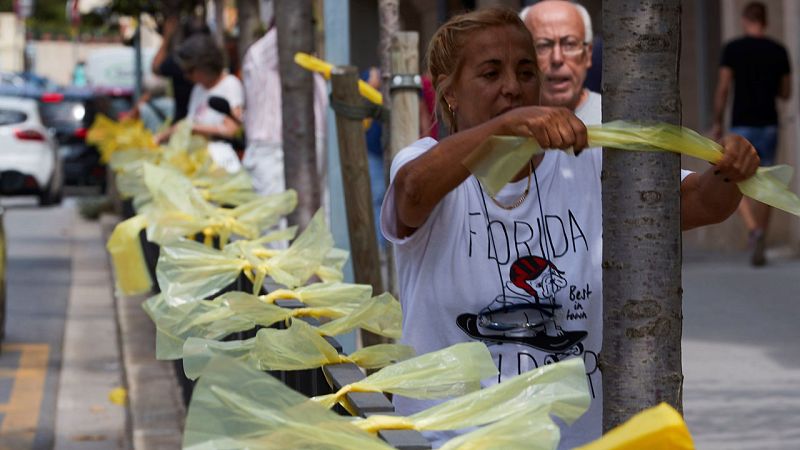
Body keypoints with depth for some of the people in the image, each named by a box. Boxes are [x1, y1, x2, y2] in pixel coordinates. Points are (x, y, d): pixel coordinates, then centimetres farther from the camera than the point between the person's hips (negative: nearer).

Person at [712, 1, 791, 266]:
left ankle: (754, 230, -26)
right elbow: (786, 93, 10)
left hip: (742, 126, -3)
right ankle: (758, 248, 10)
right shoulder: (779, 52, 3)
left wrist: (717, 122, 3)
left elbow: (723, 89, -7)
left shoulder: (733, 49, -6)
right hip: (769, 125, 3)